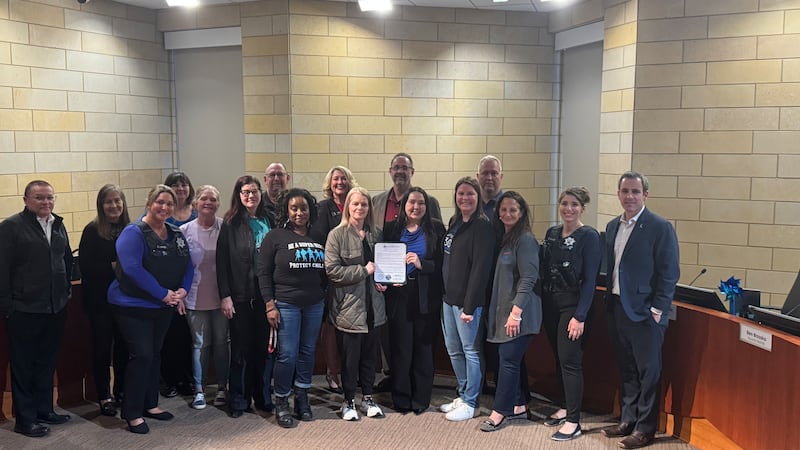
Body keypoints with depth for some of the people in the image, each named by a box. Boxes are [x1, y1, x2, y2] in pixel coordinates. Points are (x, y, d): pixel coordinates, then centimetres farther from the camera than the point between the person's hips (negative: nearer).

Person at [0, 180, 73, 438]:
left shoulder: (58, 225, 10)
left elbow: (67, 260, 19)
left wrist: (65, 290, 12)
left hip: (55, 308, 6)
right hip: (25, 310, -6)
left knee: (48, 363, 16)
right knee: (23, 366, 5)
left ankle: (44, 410, 29)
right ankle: (25, 419, 15)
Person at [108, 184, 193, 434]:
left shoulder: (176, 234, 7)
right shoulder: (134, 233, -15)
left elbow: (187, 266, 10)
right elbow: (133, 269, -25)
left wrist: (182, 291, -9)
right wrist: (164, 294, -22)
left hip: (163, 307, 7)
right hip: (133, 306, -7)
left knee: (155, 354, 15)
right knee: (141, 355, -9)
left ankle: (150, 404, 28)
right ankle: (132, 413, 2)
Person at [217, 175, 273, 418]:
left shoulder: (269, 221, 7)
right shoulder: (231, 223, -2)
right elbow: (222, 261, -5)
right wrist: (225, 296, -10)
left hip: (265, 295, 3)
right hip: (240, 296, -3)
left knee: (263, 347, 10)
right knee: (241, 349, 5)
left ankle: (263, 397, 22)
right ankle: (238, 401, 16)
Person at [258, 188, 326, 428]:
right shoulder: (275, 236, -3)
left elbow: (326, 270, 13)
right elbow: (264, 272, -5)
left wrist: (326, 299, 7)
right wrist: (270, 305, -11)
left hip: (315, 304, 4)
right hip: (286, 304, -4)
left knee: (308, 352, 10)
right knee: (287, 354, -4)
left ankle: (302, 398, 23)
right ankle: (281, 403, 12)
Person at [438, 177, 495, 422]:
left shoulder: (482, 226, -12)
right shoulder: (454, 223, 13)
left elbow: (480, 268, -18)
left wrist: (470, 305, -20)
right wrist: (446, 294, 11)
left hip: (468, 300, -8)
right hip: (449, 298, 8)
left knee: (471, 351, 2)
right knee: (454, 350, 16)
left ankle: (469, 403, 14)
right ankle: (463, 395, 30)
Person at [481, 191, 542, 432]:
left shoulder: (525, 240, -13)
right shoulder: (503, 238, 13)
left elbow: (528, 279, -18)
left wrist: (516, 312, -21)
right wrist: (492, 309, 15)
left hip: (519, 311, -8)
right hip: (502, 309, 8)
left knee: (508, 358, -5)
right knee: (514, 358, 13)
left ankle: (500, 411, 3)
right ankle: (519, 405, 23)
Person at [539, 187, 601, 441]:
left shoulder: (589, 236, -9)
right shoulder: (552, 233, 8)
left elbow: (589, 280, -13)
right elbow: (543, 270, 10)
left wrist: (580, 316, -16)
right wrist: (541, 303, 3)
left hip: (572, 306, -6)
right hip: (550, 305, 6)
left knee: (570, 361, -4)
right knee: (559, 359, 14)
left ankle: (573, 422, 3)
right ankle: (565, 407, 28)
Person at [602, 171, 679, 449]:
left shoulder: (660, 228, -10)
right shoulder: (613, 226, 11)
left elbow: (669, 273, -11)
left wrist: (657, 309, -14)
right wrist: (609, 299, 9)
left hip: (644, 312, -6)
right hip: (617, 308, 6)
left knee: (648, 372, 4)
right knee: (626, 370, 15)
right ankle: (627, 420, 27)